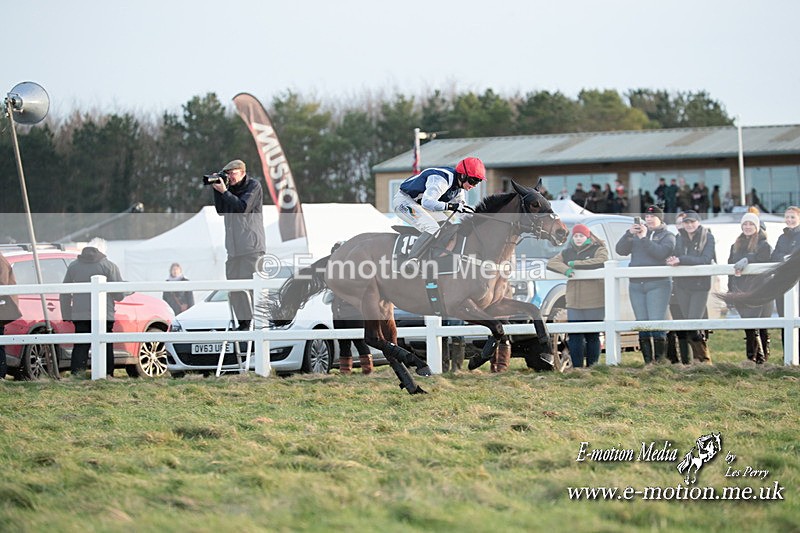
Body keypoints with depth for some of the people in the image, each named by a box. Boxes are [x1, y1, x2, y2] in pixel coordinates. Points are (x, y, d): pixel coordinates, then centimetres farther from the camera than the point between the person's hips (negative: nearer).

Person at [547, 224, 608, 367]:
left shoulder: (598, 249, 3)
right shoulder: (567, 253, 16)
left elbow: (601, 261, -18)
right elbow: (551, 263, 6)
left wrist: (576, 264, -13)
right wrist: (566, 269, -16)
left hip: (594, 303, -4)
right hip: (574, 304, 4)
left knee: (592, 336, 1)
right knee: (574, 337, 0)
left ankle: (592, 366, 7)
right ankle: (576, 367, 4)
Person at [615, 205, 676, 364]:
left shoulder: (667, 236, 6)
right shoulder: (637, 234, 19)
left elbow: (661, 252, -13)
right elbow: (621, 250, 7)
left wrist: (644, 238, -14)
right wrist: (628, 234, -7)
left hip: (658, 284, -5)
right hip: (636, 285, 5)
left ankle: (660, 361, -10)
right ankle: (647, 362, 5)